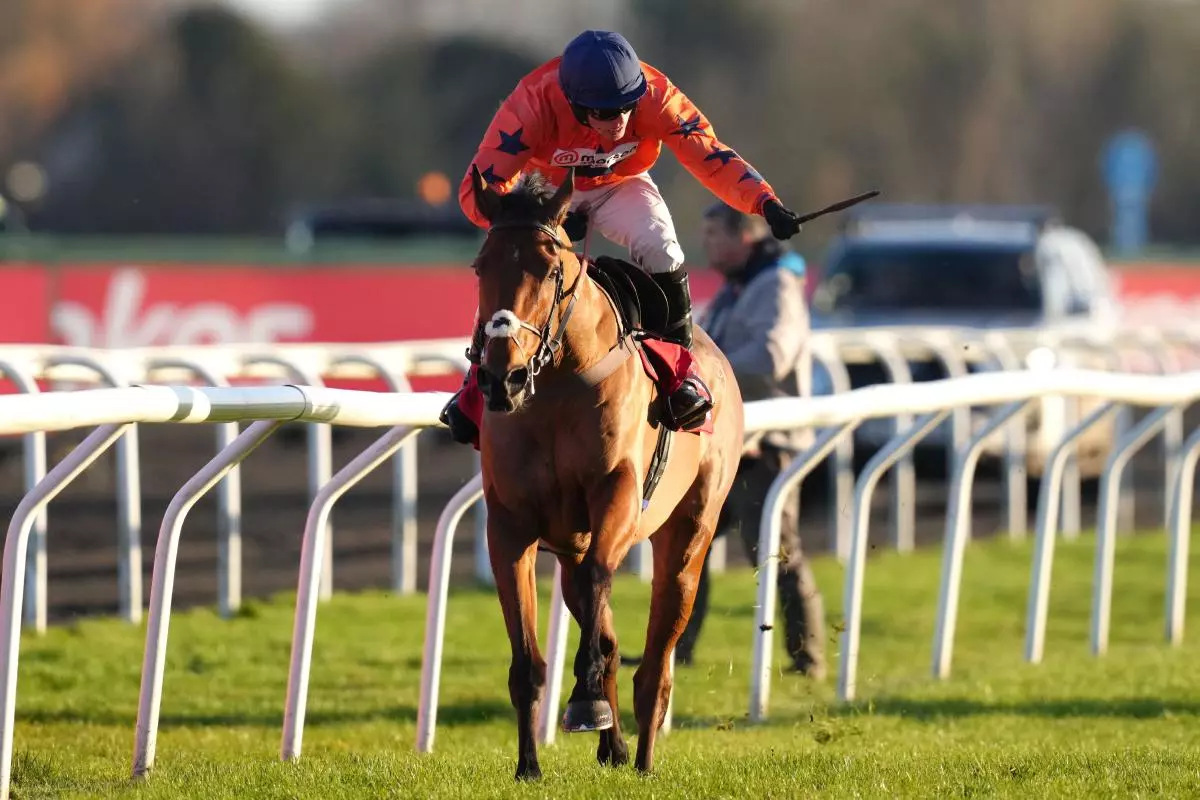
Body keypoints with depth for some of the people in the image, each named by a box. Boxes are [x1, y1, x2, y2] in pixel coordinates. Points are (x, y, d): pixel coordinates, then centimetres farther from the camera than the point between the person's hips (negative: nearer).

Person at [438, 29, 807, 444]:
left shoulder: (655, 95, -33)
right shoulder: (532, 105, -38)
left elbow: (710, 156, -27)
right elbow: (478, 189, -36)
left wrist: (765, 203, -41)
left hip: (620, 186, 1)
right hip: (544, 187, -1)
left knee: (658, 246, -27)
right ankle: (478, 376, 1)